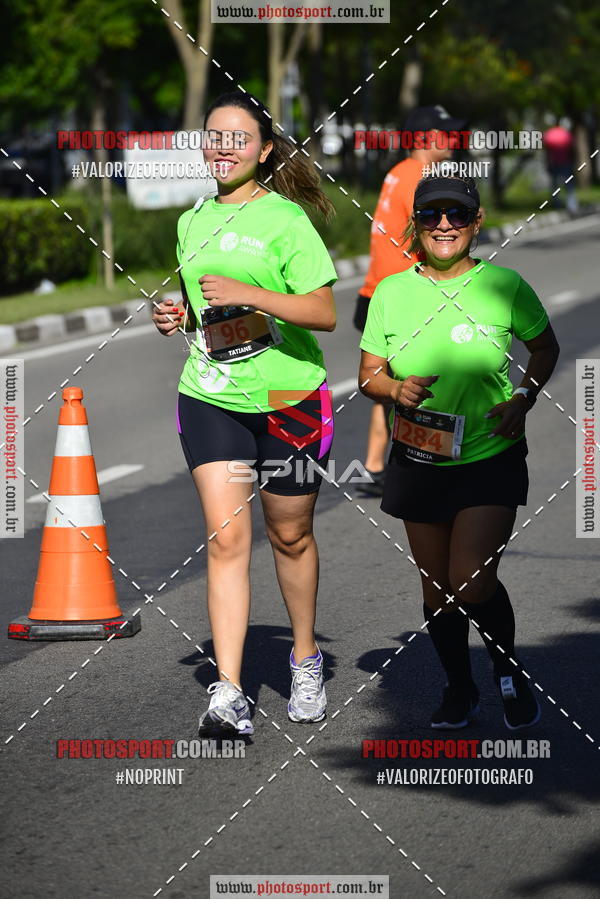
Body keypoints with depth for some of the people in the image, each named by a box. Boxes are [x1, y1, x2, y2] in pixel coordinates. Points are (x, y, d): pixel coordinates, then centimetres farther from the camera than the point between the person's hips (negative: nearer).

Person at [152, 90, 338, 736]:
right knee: (226, 538, -8)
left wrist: (248, 294, -24)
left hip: (288, 398, -3)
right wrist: (175, 315, 4)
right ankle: (229, 693, -14)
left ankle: (305, 659, 33)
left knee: (290, 536, 10)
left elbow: (324, 313, -14)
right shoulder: (192, 221, 10)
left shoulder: (285, 218, -8)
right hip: (210, 397, 3)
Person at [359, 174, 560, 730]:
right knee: (436, 589, 10)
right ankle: (459, 689, 32)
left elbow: (545, 348, 10)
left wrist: (523, 398, -7)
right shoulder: (391, 293, -1)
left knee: (472, 583, -14)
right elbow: (368, 373, 7)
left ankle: (509, 670, 14)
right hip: (418, 460, 3)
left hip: (490, 458, -3)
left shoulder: (504, 286, -5)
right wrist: (395, 390, -15)